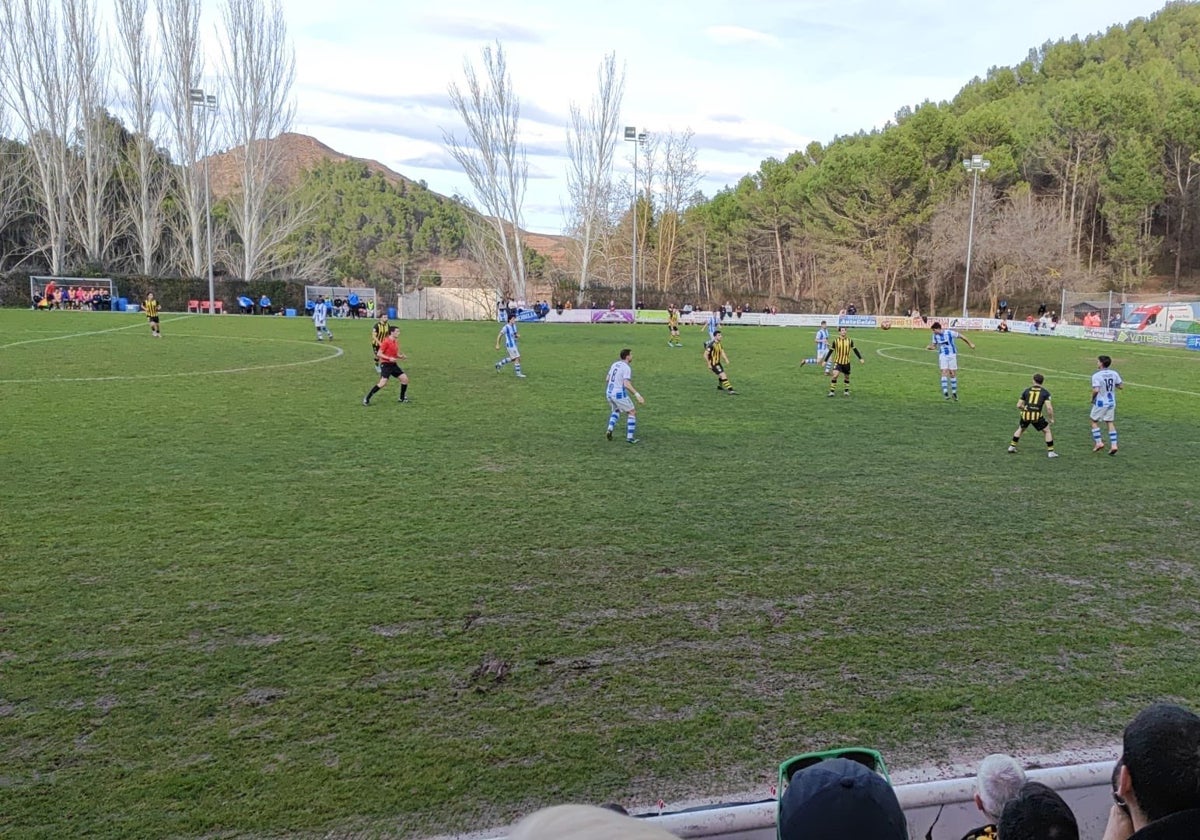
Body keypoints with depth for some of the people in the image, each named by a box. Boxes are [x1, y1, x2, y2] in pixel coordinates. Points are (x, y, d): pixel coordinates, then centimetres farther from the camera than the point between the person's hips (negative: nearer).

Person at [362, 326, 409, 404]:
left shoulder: (396, 341, 9)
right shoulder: (386, 341, -14)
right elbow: (379, 354, -16)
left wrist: (402, 356, -2)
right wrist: (389, 358, -25)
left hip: (393, 364, 8)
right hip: (386, 364, -8)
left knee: (405, 378, 4)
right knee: (383, 383, -19)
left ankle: (402, 398, 19)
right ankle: (366, 399, -9)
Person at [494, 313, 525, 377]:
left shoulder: (514, 326, 7)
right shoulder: (506, 327, -16)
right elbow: (499, 336, -8)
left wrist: (518, 335, -5)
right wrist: (497, 345, -8)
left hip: (514, 345, 9)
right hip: (510, 345, -9)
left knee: (512, 359, 20)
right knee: (517, 358, -8)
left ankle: (499, 365, 36)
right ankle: (518, 374, 0)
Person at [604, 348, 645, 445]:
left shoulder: (614, 364, 10)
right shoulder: (627, 368, -15)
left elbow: (607, 380, 17)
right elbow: (626, 384, -27)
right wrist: (637, 395, -31)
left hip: (609, 393, 8)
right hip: (619, 395, -8)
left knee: (616, 411, 32)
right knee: (632, 413, 8)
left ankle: (610, 429, 10)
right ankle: (629, 437, 4)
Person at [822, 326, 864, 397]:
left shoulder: (849, 340, -1)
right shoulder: (836, 341, -6)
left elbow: (855, 350, 9)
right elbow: (830, 351, 0)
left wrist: (860, 358, 8)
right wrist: (825, 361, -2)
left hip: (846, 362, 2)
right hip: (838, 362, -2)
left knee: (846, 377, 11)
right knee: (835, 375, -19)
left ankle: (846, 391, 30)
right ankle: (831, 392, -12)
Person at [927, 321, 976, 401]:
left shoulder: (950, 333, -16)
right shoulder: (935, 336, -3)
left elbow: (962, 336, -5)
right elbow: (934, 346, 8)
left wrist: (970, 344, 3)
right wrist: (929, 347, -16)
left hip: (952, 355, -2)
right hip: (942, 355, 2)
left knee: (953, 374, 3)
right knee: (944, 372, -14)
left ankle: (954, 393, 16)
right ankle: (945, 392, -17)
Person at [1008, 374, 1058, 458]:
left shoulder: (1027, 390, 9)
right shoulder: (1045, 392, 1)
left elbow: (1018, 405, 10)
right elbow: (1049, 407, -9)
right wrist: (1051, 418, 5)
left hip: (1025, 415, 3)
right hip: (1037, 416, -3)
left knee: (1020, 429, 30)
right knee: (1047, 431, 16)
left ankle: (1012, 447, 30)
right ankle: (1050, 452, 14)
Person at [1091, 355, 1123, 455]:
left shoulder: (1096, 375, -18)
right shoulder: (1114, 374, 0)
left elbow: (1096, 390, -25)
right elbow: (1121, 386, 5)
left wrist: (1092, 398, -8)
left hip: (1100, 403, -5)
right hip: (1111, 402, 5)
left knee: (1094, 422, 11)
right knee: (1111, 423, 9)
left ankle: (1098, 442, 7)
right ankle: (1113, 445, 4)